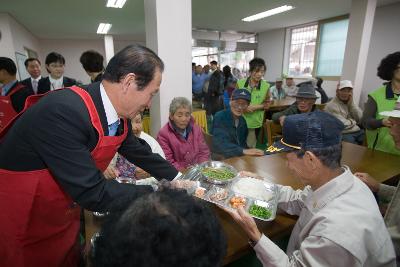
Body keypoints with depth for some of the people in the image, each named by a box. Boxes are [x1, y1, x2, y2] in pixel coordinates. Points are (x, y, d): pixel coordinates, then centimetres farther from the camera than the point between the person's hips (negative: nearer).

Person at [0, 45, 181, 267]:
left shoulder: (119, 115, -9)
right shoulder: (64, 111, -34)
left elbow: (139, 152, 7)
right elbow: (92, 193, -33)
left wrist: (176, 178, 7)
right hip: (20, 229, -6)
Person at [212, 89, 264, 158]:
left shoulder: (242, 120, 8)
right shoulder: (220, 117, -15)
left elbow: (242, 143, 13)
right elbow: (220, 143, -28)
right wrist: (243, 151, -37)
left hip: (240, 157, 8)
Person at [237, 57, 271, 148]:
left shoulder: (266, 86, -7)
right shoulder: (240, 83, -7)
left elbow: (267, 104, 1)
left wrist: (256, 107, -17)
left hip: (255, 123, 0)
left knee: (250, 147, 16)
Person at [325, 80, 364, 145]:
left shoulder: (350, 102, 15)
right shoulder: (331, 106, -10)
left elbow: (360, 119, 4)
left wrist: (351, 104, -2)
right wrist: (353, 121, 4)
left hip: (358, 131, 7)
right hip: (343, 134, -7)